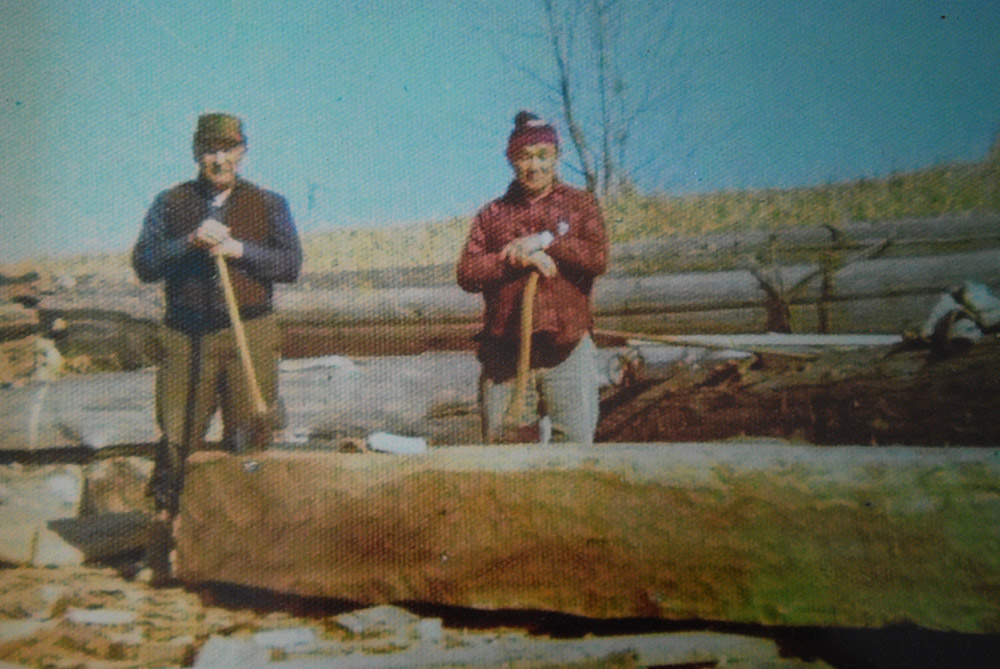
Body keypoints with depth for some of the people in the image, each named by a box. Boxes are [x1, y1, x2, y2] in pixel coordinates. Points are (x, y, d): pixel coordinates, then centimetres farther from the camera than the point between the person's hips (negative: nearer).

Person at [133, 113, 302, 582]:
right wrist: (190, 241, -12)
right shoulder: (170, 204, 13)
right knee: (177, 433, -2)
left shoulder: (268, 205, 12)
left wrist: (240, 250, -12)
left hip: (251, 335, 0)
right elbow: (143, 263, 2)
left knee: (249, 437, 0)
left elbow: (291, 263, 1)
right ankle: (164, 521, 9)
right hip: (186, 337, 0)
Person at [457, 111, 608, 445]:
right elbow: (466, 273, 0)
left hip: (566, 347, -1)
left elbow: (598, 259, -5)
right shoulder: (491, 214, 14)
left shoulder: (581, 204, 12)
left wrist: (544, 242, -8)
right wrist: (518, 259, -12)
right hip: (503, 351, 1)